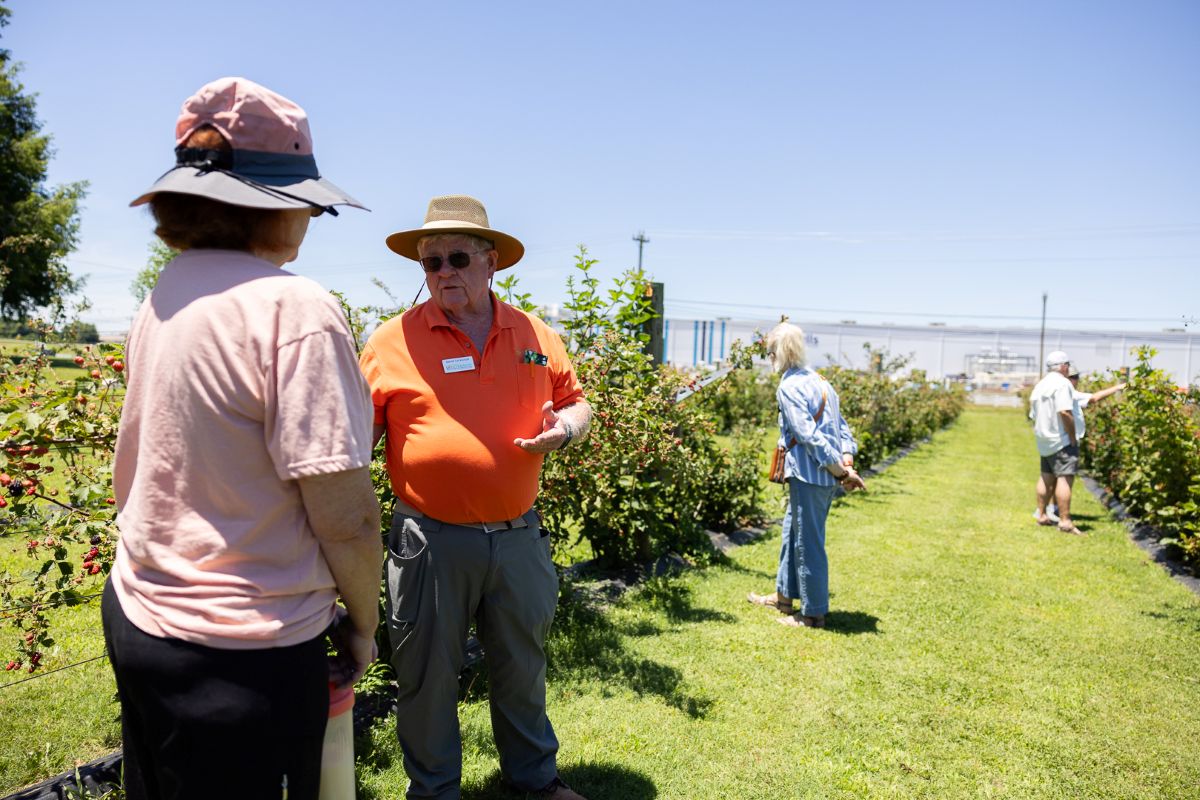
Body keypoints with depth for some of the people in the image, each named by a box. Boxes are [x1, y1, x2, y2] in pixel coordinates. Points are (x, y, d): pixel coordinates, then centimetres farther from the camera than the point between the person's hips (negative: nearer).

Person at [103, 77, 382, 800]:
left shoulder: (163, 299, 2)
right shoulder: (293, 308, -21)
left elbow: (162, 470, 10)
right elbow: (346, 517, -22)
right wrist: (362, 626, -5)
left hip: (136, 614, 8)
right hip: (240, 651, -7)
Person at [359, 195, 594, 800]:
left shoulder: (537, 336, 5)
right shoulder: (393, 340, -5)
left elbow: (574, 402, 15)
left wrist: (566, 427, -6)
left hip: (518, 537, 3)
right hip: (430, 541, -2)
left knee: (522, 663, 20)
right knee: (428, 674, 12)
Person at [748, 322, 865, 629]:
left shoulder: (789, 387, -14)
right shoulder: (818, 380, 15)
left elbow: (809, 434, -21)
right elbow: (841, 425, 12)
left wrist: (839, 469, -17)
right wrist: (847, 459, 2)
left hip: (809, 475, -10)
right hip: (825, 476, 10)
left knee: (808, 542, 1)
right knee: (793, 530, 22)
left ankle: (814, 612, 13)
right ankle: (785, 595, 35)